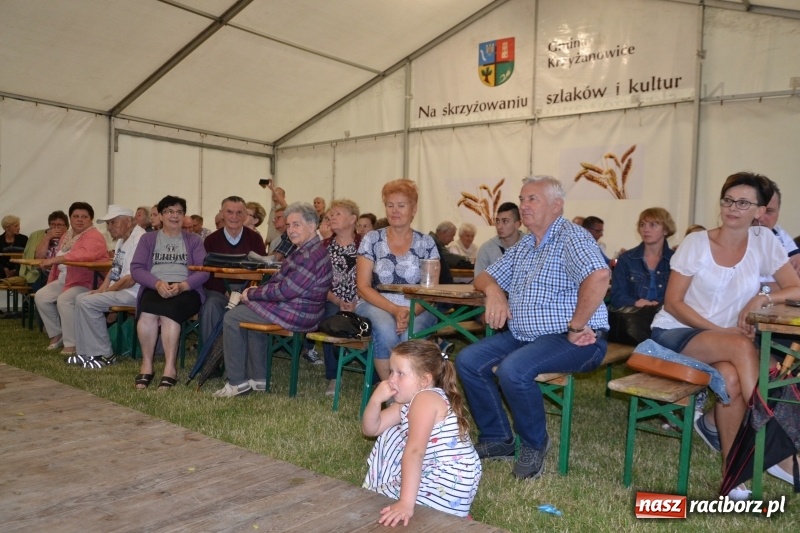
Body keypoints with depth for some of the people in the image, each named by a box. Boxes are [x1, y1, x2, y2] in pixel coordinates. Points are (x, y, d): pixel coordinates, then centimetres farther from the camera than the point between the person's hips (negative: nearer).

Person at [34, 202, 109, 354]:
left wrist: (54, 260, -35)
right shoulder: (66, 235, 15)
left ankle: (71, 344, -19)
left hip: (87, 281, -9)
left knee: (64, 300, -29)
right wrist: (50, 282, 17)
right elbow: (59, 261, 24)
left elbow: (85, 254, -36)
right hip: (64, 279, 10)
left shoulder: (94, 236, -15)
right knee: (41, 296, -3)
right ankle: (57, 335, 11)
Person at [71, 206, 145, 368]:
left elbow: (131, 278, -24)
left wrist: (107, 290, -13)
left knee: (87, 302, -17)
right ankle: (86, 352, 8)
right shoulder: (122, 240, 16)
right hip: (117, 290, 11)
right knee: (80, 298, 7)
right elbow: (114, 268, 21)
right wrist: (102, 288, 5)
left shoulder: (139, 239, -19)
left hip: (132, 292, -11)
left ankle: (104, 355, -8)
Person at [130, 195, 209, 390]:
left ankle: (170, 367, -28)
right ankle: (146, 364, -19)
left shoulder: (193, 240, 16)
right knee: (148, 313, -33)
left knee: (169, 311, -35)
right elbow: (136, 268, 5)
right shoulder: (148, 239, 19)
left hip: (185, 290, -1)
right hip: (154, 288, 1)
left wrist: (182, 286, -17)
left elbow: (203, 271, 2)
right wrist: (157, 283, -15)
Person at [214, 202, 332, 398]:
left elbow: (285, 291, -25)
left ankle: (237, 382, 5)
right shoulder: (307, 250, 12)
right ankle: (258, 378, 25)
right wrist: (258, 290, 1)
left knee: (231, 318, -3)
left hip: (296, 315, -11)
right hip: (296, 309, 11)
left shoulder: (311, 256, -23)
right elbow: (282, 280, 16)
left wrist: (251, 294, -12)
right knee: (246, 310, 28)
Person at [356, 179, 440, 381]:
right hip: (377, 306, 0)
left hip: (417, 310, 0)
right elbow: (363, 287, 0)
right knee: (385, 329, -34)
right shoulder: (372, 240, 5)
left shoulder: (426, 243, 6)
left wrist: (412, 312, -19)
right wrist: (395, 310, -15)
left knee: (410, 335, -33)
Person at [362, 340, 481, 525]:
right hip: (431, 472, 10)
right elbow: (370, 429, 8)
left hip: (450, 485, -10)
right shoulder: (407, 402, 7)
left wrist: (406, 503, -41)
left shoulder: (425, 399, -24)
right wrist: (376, 399, -11)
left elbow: (414, 452, -34)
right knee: (389, 436, 16)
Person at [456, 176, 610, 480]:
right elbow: (485, 277, 21)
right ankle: (498, 439, 9)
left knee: (513, 370, -31)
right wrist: (493, 289, -3)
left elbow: (599, 275, -31)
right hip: (523, 336, 9)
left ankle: (535, 443, -4)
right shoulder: (523, 247, 16)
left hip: (571, 340, -9)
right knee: (467, 361, -3)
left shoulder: (571, 237, -12)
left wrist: (576, 327, -26)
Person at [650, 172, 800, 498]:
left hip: (725, 342, 3)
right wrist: (720, 330, -19)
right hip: (674, 334, -3)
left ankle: (735, 469, -9)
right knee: (742, 347, -32)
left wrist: (763, 298, -21)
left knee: (731, 378, -31)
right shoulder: (696, 243, -7)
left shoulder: (764, 241, 1)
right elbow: (672, 303, -8)